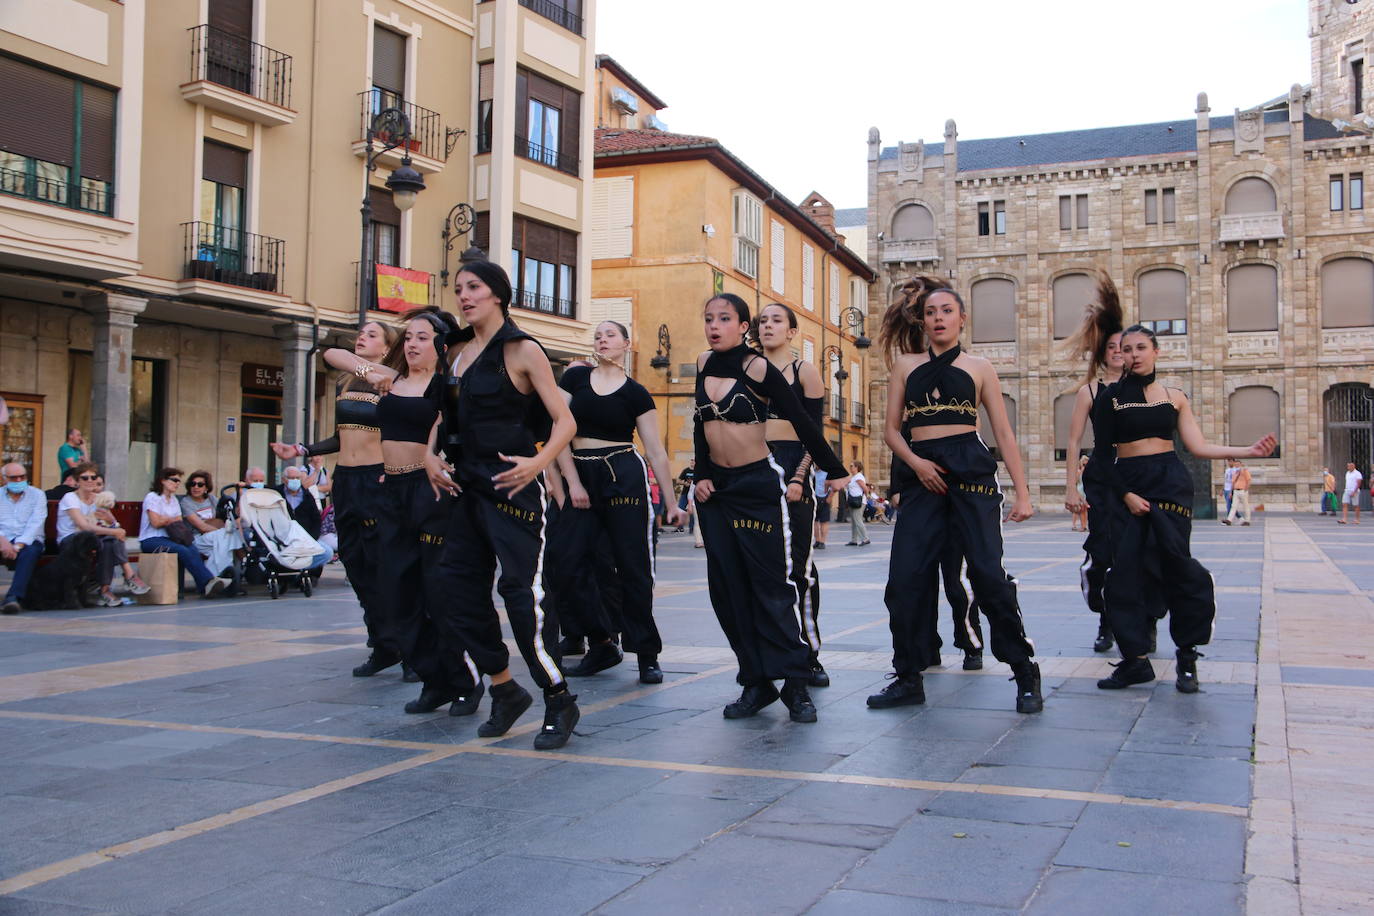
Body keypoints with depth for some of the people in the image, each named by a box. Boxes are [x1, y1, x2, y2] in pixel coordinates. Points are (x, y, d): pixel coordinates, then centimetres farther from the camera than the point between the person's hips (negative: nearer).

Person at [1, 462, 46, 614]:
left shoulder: (36, 495, 8)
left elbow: (35, 523, -6)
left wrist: (18, 545, -19)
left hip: (27, 541, -1)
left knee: (30, 551, -36)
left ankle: (14, 597, -46)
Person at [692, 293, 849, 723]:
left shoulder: (758, 369, -12)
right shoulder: (704, 364, 5)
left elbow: (802, 422, -8)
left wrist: (836, 472, -5)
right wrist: (701, 475, 7)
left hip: (758, 485, -6)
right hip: (715, 487, 6)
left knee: (771, 586, -7)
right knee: (728, 589, 4)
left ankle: (795, 685, -1)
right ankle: (755, 683, 11)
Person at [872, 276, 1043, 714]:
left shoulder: (979, 368, 10)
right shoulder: (905, 365, 14)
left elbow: (1004, 434, 7)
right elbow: (892, 429, 11)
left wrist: (1022, 493, -1)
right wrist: (915, 462, -9)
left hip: (970, 468, -2)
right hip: (921, 474, 2)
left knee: (988, 572, -8)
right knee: (905, 577, -3)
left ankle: (1025, 673, 5)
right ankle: (908, 677, 9)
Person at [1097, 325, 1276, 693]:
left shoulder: (1173, 397, 10)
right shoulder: (1112, 397, 7)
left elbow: (1198, 446, 6)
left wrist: (1248, 451, -4)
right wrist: (1125, 494, -6)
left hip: (1169, 482, -1)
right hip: (1125, 485, 1)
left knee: (1173, 562, -12)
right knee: (1125, 572, -3)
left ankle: (1187, 656, 1)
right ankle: (1135, 660, 5)